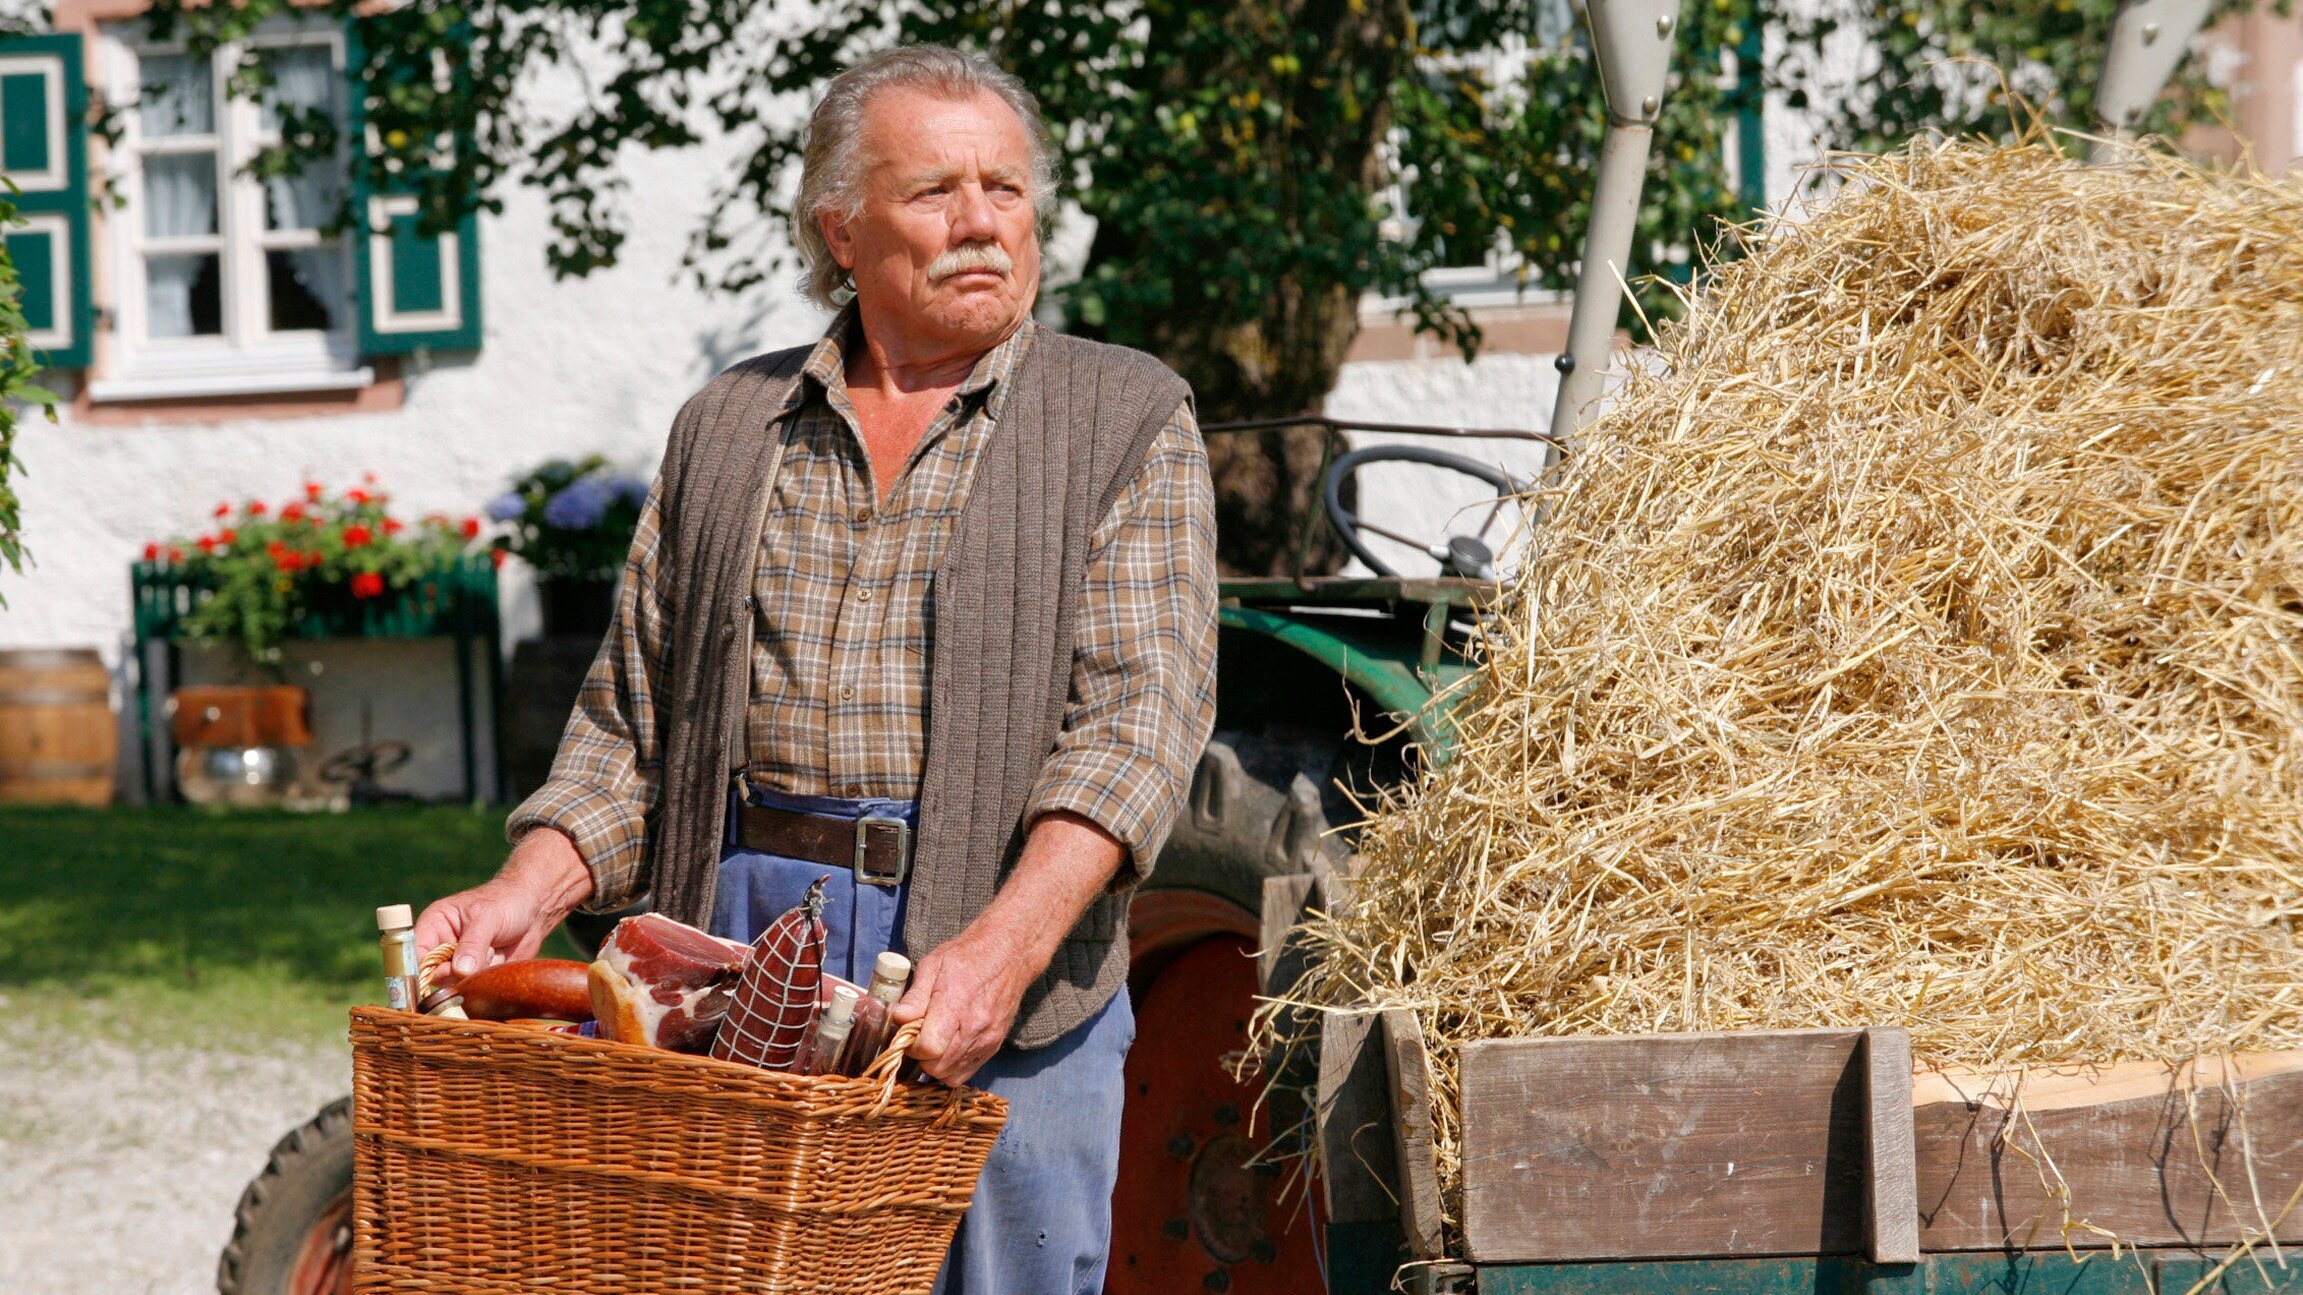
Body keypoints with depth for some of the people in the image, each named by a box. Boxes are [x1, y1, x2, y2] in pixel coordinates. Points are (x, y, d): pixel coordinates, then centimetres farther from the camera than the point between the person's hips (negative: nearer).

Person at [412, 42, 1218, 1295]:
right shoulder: (726, 430, 15)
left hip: (999, 1001, -3)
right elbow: (631, 723, 16)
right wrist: (525, 896, -3)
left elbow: (1138, 712, -7)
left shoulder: (1126, 422, 4)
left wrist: (1004, 947, -22)